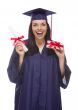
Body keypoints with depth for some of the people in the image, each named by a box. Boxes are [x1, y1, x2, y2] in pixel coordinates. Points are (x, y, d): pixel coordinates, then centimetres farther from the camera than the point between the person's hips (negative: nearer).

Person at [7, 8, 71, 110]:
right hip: (28, 98, -1)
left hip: (49, 97, 2)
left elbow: (63, 77, -2)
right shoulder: (21, 46, -6)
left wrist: (61, 58, -16)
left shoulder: (55, 48, -1)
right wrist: (21, 56, -20)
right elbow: (14, 76, -7)